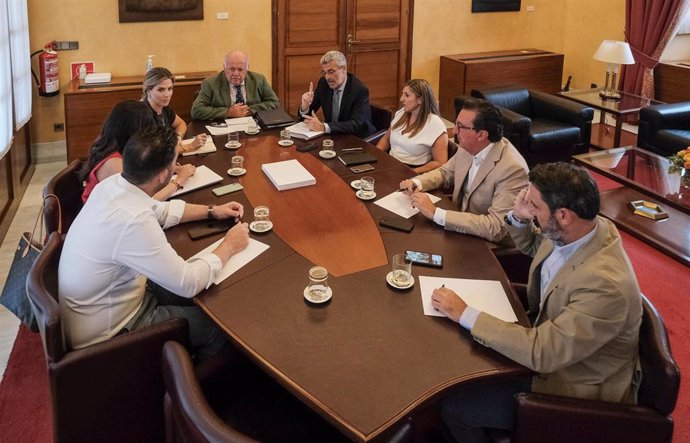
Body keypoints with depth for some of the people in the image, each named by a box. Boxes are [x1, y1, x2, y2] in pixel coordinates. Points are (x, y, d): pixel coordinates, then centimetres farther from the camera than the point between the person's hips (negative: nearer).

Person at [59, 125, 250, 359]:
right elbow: (188, 283, -27)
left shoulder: (114, 184, -10)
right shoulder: (132, 221, -37)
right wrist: (228, 246, -12)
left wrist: (212, 211, 10)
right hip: (105, 333, -8)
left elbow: (160, 211, 13)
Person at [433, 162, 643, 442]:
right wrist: (518, 217, -11)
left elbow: (540, 354, -33)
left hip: (573, 390, -8)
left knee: (453, 405, -8)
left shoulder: (605, 285, -37)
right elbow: (531, 246, 12)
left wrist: (465, 314, -27)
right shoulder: (578, 229, -11)